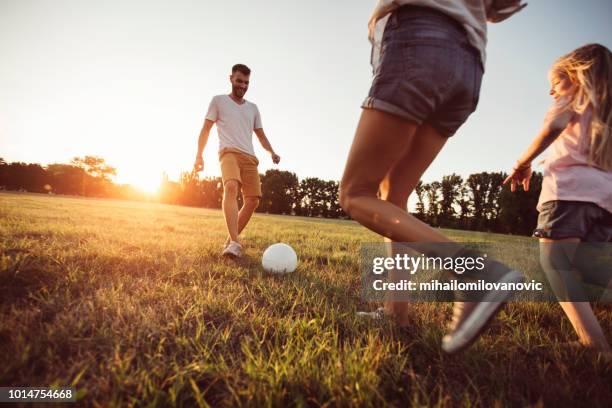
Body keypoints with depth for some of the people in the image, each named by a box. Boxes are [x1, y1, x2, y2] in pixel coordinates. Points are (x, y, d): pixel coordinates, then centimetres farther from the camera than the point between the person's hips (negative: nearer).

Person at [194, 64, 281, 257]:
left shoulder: (253, 108, 24)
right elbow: (206, 129, 9)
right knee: (231, 187, -33)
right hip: (229, 152, -5)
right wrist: (199, 155, -2)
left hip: (250, 157, 5)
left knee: (253, 200, -7)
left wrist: (272, 152, 5)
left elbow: (261, 135, 24)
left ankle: (230, 241, 8)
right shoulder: (218, 101, 13)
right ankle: (234, 242, -42)